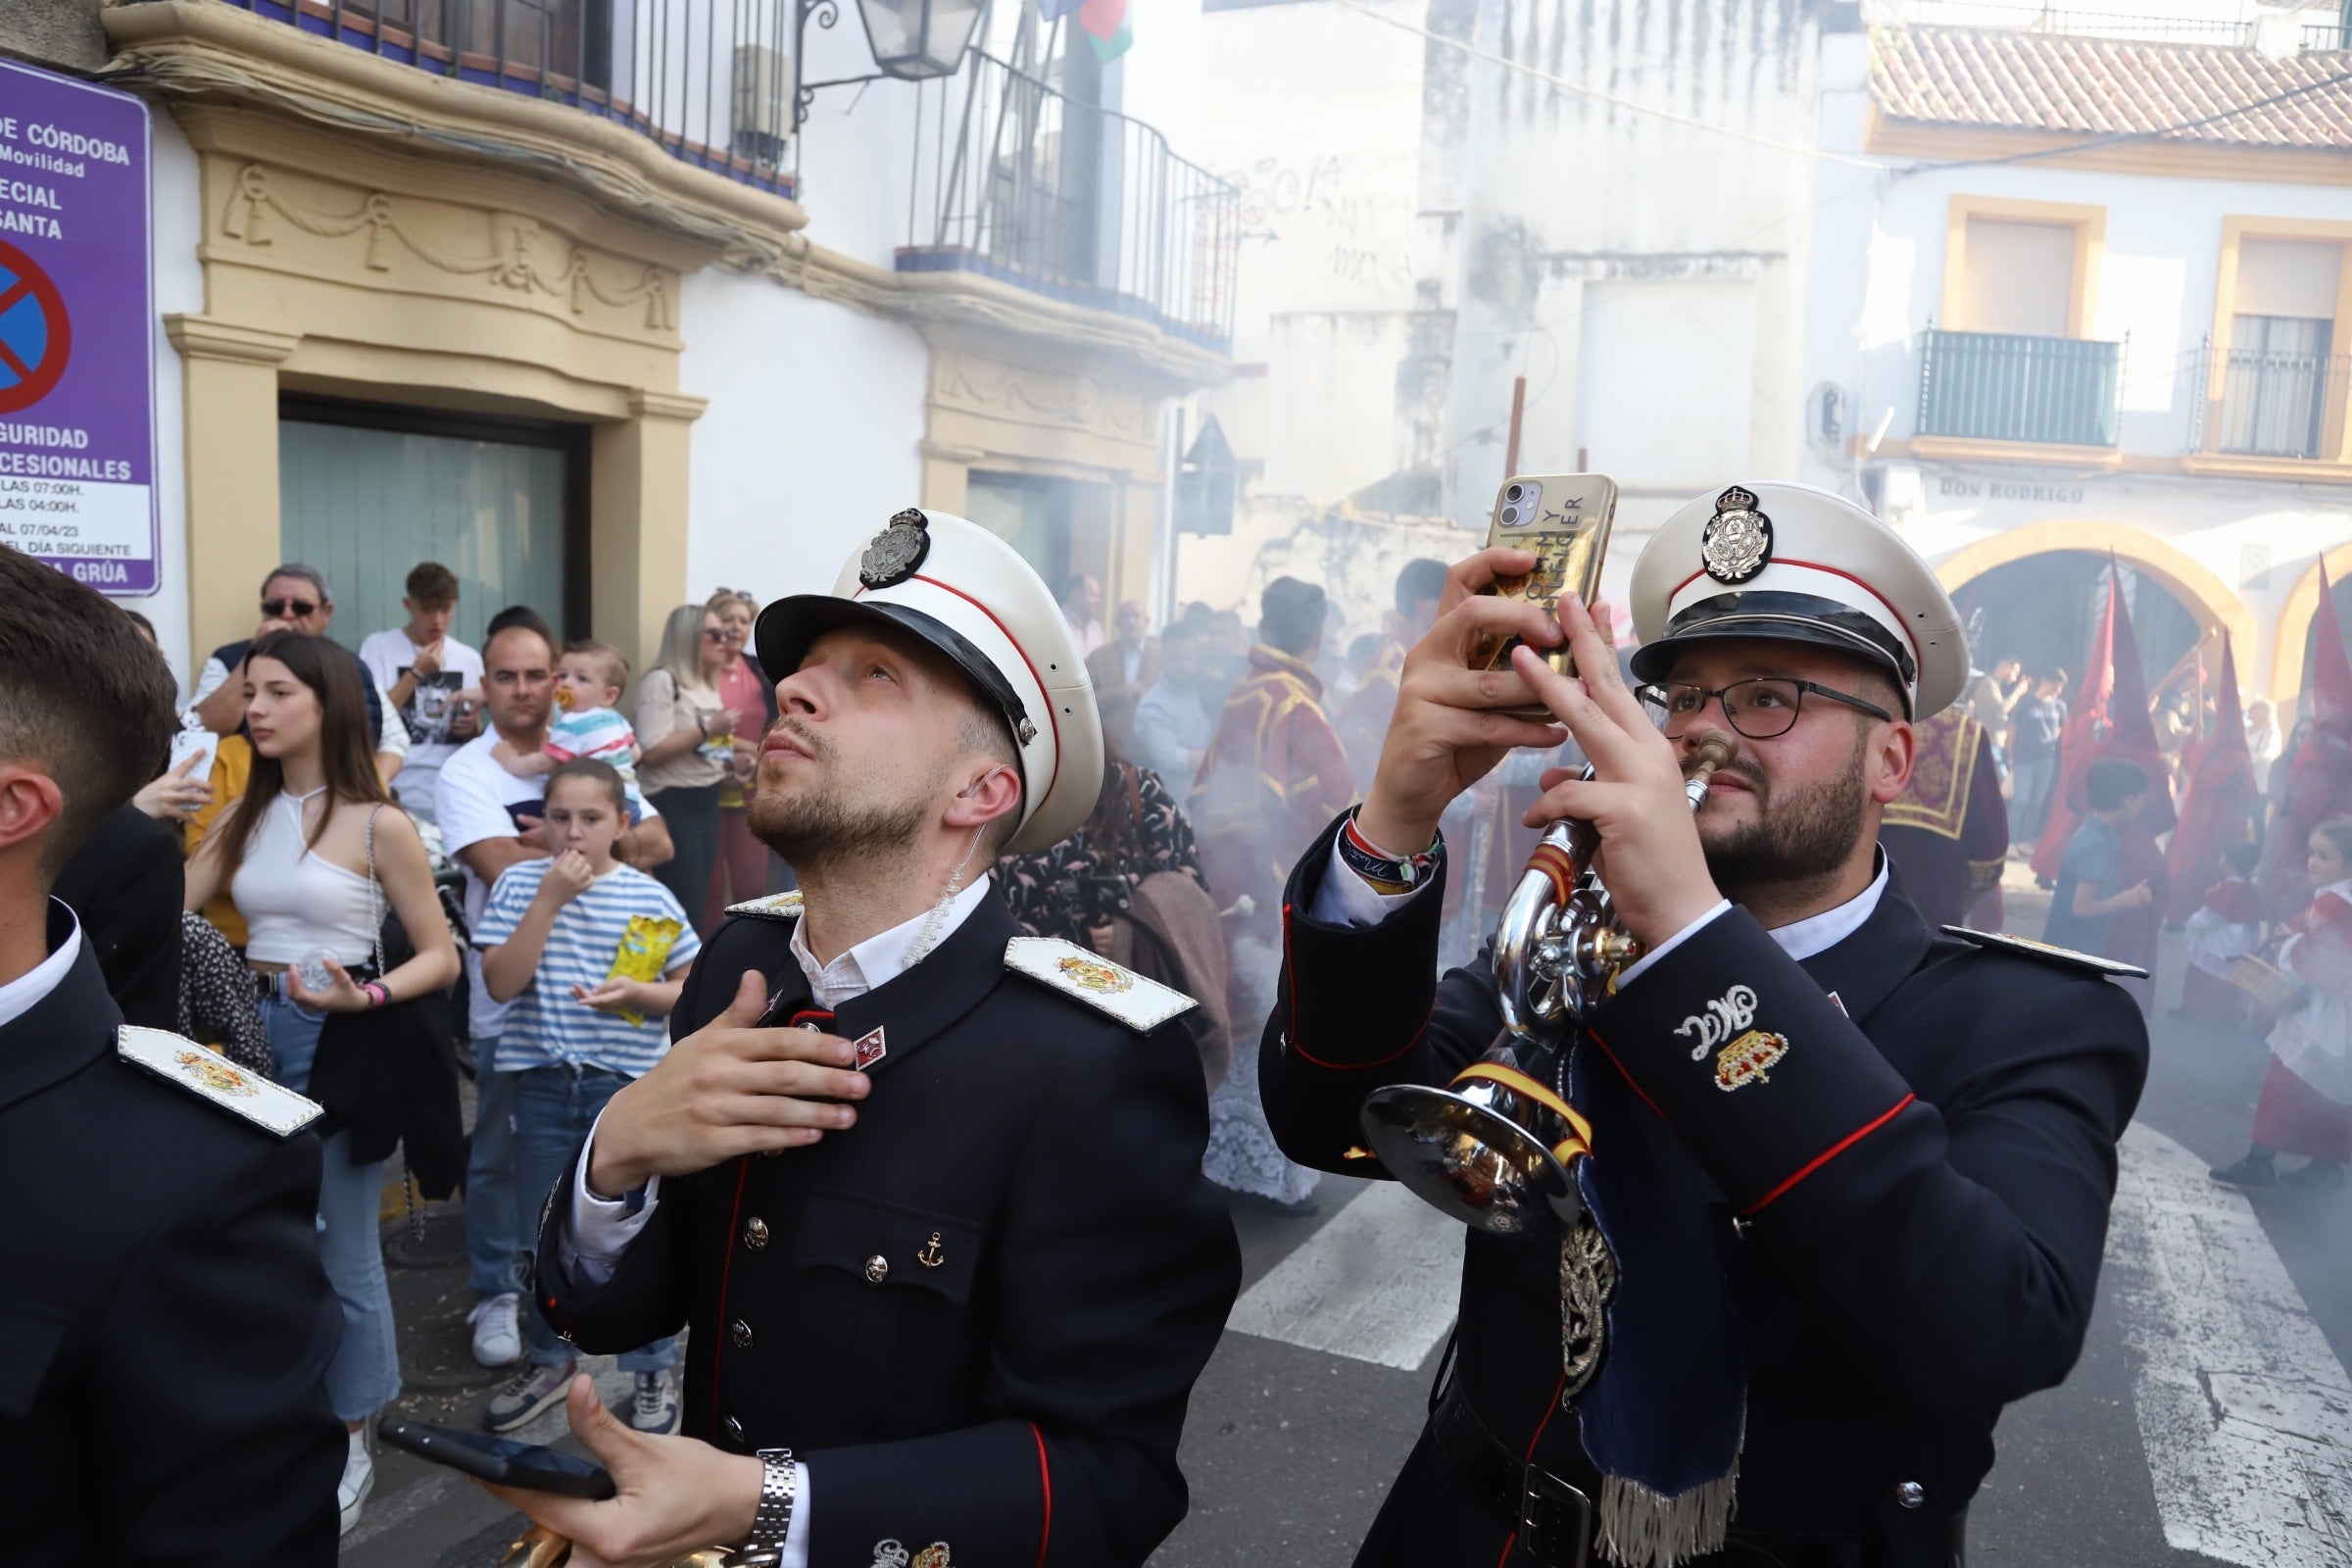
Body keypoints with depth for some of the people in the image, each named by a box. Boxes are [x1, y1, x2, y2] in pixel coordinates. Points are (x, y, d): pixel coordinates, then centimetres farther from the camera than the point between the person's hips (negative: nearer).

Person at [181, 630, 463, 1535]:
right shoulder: (244, 817, 8)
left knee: (340, 1254, 6)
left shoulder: (377, 824, -8)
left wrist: (363, 999, -23)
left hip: (337, 1042, -5)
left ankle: (350, 1449, 24)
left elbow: (441, 958, -8)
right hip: (250, 1033, 5)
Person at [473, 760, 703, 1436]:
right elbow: (501, 983, -13)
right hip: (542, 1083, 2)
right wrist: (549, 899, -19)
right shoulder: (518, 884, -3)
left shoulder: (650, 899, -5)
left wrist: (637, 992, -19)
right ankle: (551, 1357, 38)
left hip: (628, 1084, -2)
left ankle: (656, 1367, 24)